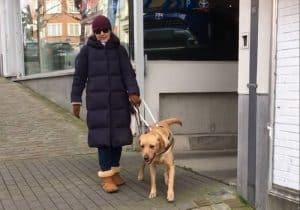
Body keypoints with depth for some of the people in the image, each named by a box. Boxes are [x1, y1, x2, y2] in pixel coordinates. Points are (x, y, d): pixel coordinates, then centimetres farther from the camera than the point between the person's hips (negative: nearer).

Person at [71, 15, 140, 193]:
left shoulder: (119, 49, 7)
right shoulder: (87, 50, 4)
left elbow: (128, 72, -2)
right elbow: (79, 76, 5)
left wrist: (133, 92, -18)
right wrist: (76, 100, 1)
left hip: (118, 99, 2)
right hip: (97, 101, -2)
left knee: (118, 135, 6)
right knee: (102, 136, -4)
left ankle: (115, 171, 22)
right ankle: (106, 176, 3)